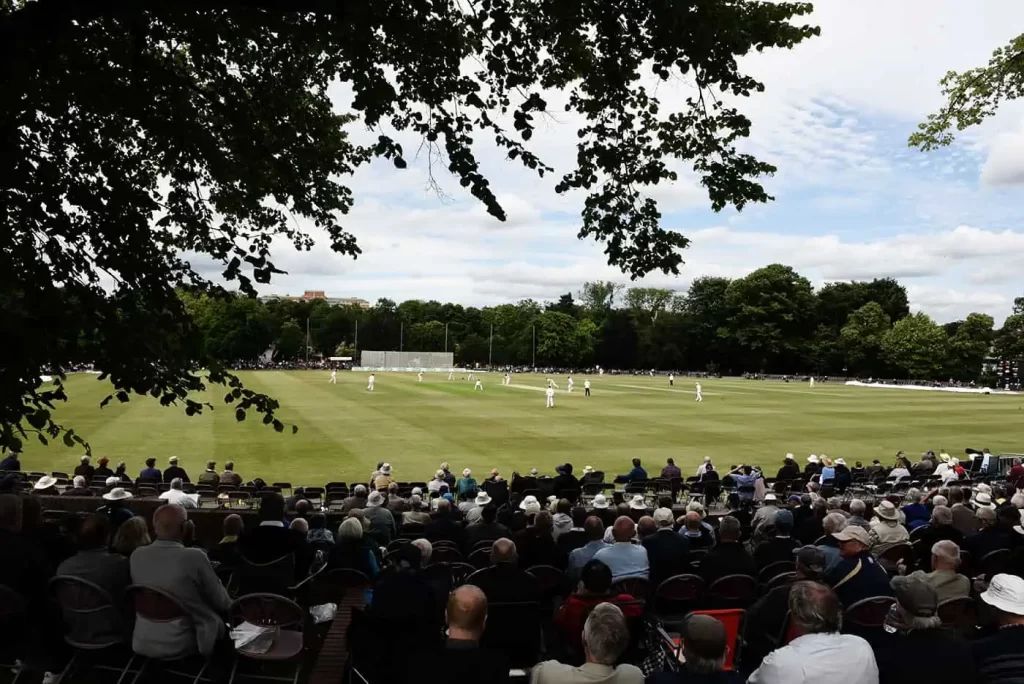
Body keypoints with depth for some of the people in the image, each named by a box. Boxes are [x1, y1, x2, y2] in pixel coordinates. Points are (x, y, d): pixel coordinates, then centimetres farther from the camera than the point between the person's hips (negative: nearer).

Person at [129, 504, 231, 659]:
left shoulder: (136, 556, -6)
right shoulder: (195, 557, -20)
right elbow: (221, 602, -7)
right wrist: (231, 606, 16)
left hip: (142, 645, 5)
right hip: (181, 646, -5)